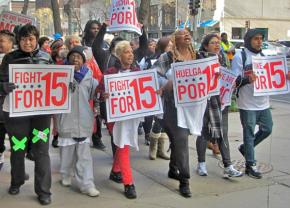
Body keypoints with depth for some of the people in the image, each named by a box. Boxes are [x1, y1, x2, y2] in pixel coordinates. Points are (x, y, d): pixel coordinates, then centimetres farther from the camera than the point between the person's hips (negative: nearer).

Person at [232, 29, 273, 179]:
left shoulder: (262, 56, 12)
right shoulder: (240, 57, -8)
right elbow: (235, 81, -13)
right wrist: (247, 79, -32)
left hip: (263, 102, 7)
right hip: (247, 103, -6)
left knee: (267, 129, 13)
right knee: (249, 133, 2)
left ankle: (245, 148, 34)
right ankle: (250, 165, 14)